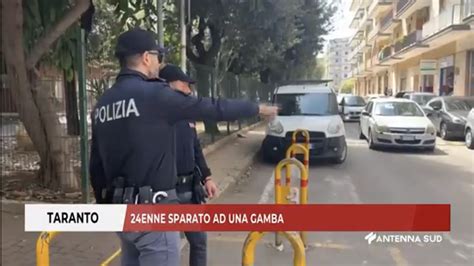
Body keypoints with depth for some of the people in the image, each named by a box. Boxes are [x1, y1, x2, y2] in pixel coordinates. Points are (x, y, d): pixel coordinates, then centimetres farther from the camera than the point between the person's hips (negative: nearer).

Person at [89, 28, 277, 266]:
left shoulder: (102, 104, 8)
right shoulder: (153, 94, -15)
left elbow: (96, 164, 13)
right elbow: (211, 108, -9)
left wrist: (106, 204, 24)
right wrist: (256, 108, 6)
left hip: (122, 208, 8)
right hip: (152, 209, -8)